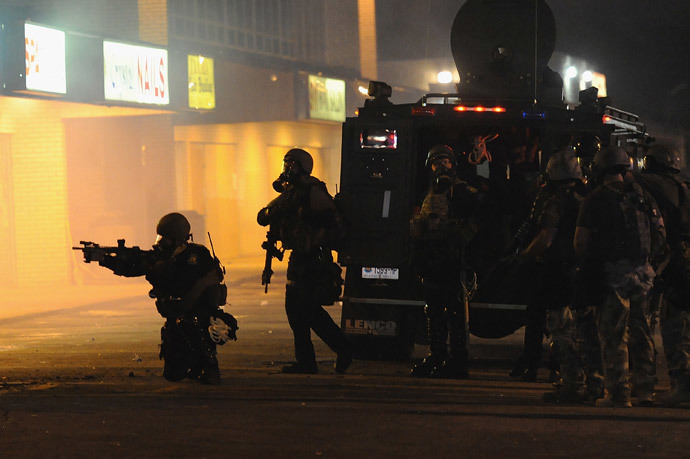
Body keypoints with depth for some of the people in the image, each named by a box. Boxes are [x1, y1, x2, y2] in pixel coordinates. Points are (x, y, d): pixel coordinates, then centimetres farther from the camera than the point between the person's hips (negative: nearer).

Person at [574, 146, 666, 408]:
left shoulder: (596, 200, -4)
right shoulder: (643, 197, 9)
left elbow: (581, 241, -8)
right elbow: (661, 234, 10)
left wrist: (587, 266, 7)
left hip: (612, 274, -4)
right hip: (643, 273, 5)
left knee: (613, 336, -1)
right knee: (641, 332, 13)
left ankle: (618, 393, -2)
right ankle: (645, 390, 15)